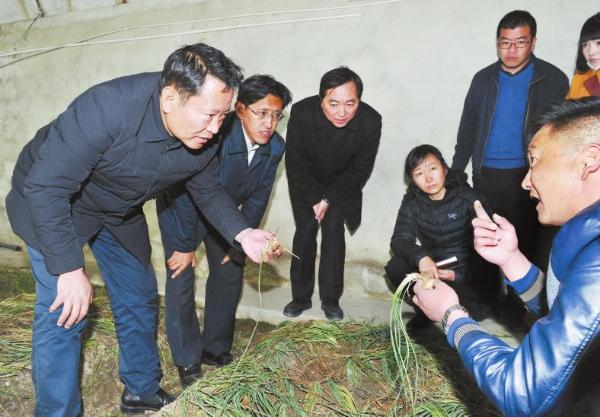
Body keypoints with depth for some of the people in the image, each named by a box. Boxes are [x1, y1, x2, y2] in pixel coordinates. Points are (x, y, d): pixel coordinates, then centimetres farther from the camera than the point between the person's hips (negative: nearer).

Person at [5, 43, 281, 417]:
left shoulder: (204, 136, -20)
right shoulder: (108, 107, -39)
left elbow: (208, 190, -3)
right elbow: (46, 187, -34)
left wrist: (242, 233, -20)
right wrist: (69, 269, -33)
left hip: (119, 212, 6)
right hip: (51, 202, -5)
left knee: (140, 300, 11)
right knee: (64, 313, -11)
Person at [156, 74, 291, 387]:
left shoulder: (275, 147, -17)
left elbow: (258, 197, -5)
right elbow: (188, 195, -28)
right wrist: (184, 245, -20)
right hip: (181, 206, -5)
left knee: (229, 274, 8)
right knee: (181, 279, -6)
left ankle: (216, 349, 25)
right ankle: (187, 361, 10)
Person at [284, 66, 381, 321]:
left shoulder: (371, 121, -29)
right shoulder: (301, 112, -30)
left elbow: (361, 170, -16)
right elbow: (295, 163, -17)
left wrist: (329, 199, -16)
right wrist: (314, 200, -15)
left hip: (343, 183, 0)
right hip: (306, 181, 0)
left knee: (334, 230, -8)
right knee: (305, 230, -4)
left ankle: (331, 299, 4)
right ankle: (301, 297, 8)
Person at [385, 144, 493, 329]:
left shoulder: (469, 198, -12)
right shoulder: (412, 201, -3)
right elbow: (399, 239, -12)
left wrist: (459, 275, -28)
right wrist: (421, 257, -35)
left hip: (467, 271, -3)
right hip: (431, 267, 3)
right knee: (395, 267, -23)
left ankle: (473, 306, 6)